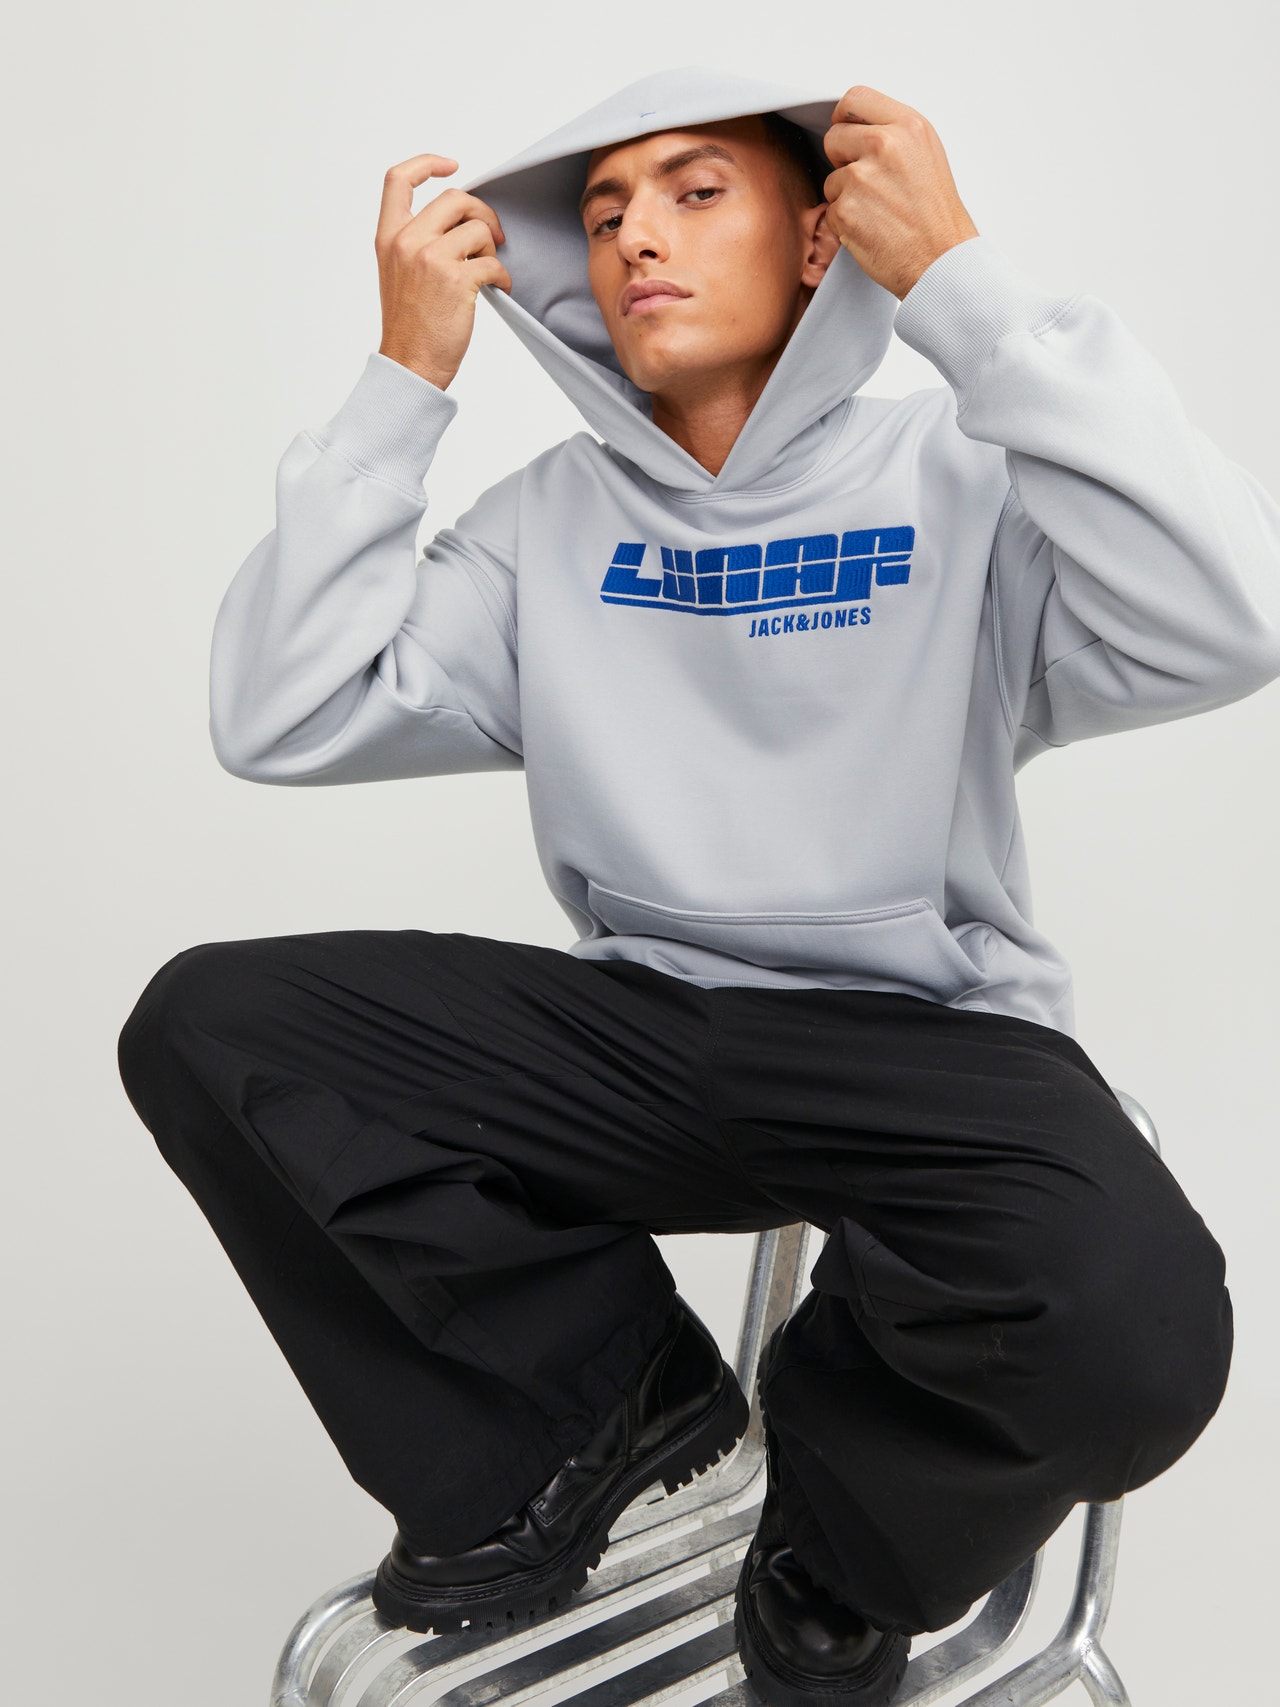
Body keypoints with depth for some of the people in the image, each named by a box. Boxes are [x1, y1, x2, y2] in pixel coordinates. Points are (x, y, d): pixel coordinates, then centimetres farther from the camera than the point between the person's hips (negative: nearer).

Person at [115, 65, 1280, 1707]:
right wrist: (406, 374, -5)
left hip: (929, 1040, -2)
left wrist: (964, 277, -18)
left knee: (1132, 1333, -33)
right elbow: (277, 722, -1)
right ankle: (600, 1387, 4)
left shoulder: (957, 476, -2)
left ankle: (838, 1565, 4)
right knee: (203, 1025, -12)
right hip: (632, 1031, 3)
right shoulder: (551, 518, 7)